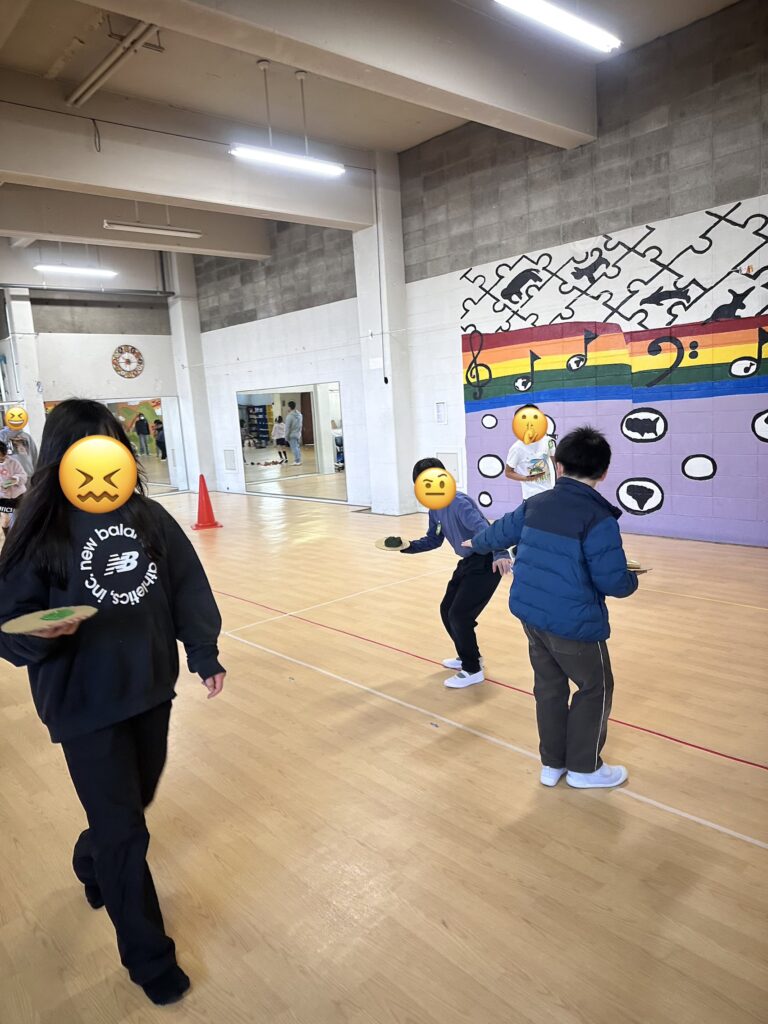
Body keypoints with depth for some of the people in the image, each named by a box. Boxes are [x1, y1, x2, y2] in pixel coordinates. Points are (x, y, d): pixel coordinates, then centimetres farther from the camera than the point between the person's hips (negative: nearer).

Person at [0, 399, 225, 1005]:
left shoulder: (148, 516, -4)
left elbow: (187, 587, 2)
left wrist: (205, 654, 0)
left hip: (151, 687, 4)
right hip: (86, 703, -4)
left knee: (136, 798, 24)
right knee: (123, 832, 6)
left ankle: (93, 863, 58)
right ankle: (148, 956, 29)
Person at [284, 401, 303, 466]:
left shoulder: (289, 416, -18)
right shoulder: (300, 415, 4)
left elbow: (287, 427, -15)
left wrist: (286, 436, -8)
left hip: (292, 435, -7)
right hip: (298, 434, 7)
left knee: (294, 448, -3)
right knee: (298, 447, 16)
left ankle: (297, 461, -3)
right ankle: (299, 460, 20)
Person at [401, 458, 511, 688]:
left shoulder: (459, 503, -25)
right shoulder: (435, 509, 3)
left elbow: (484, 530, -39)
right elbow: (433, 540, 15)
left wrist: (500, 554, -55)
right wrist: (408, 546, -1)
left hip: (487, 563, -9)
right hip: (468, 562, 9)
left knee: (459, 615, -9)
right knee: (447, 610, 14)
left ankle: (473, 670, 9)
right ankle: (468, 656, 35)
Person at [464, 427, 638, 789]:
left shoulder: (536, 504, 2)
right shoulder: (599, 518, -18)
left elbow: (502, 529, 19)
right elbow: (613, 582, -19)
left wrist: (477, 543, 40)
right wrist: (633, 579, 5)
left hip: (531, 612, 7)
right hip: (573, 622, -6)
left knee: (549, 686, 20)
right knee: (595, 688, 14)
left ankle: (552, 763, 33)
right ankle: (583, 768, 26)